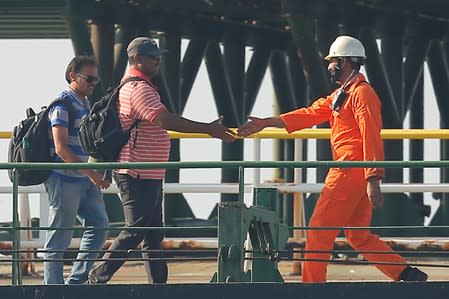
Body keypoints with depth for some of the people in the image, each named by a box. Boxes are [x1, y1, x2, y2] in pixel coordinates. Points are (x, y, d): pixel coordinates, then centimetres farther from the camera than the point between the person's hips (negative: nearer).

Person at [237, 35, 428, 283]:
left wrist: (373, 181, -25)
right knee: (359, 237, 11)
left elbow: (371, 139, -19)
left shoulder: (362, 93, -12)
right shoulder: (341, 94, 20)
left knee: (319, 231, -6)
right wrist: (266, 123, 17)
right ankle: (408, 275, 7)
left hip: (350, 174, -10)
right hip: (354, 176, 10)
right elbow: (310, 114, 21)